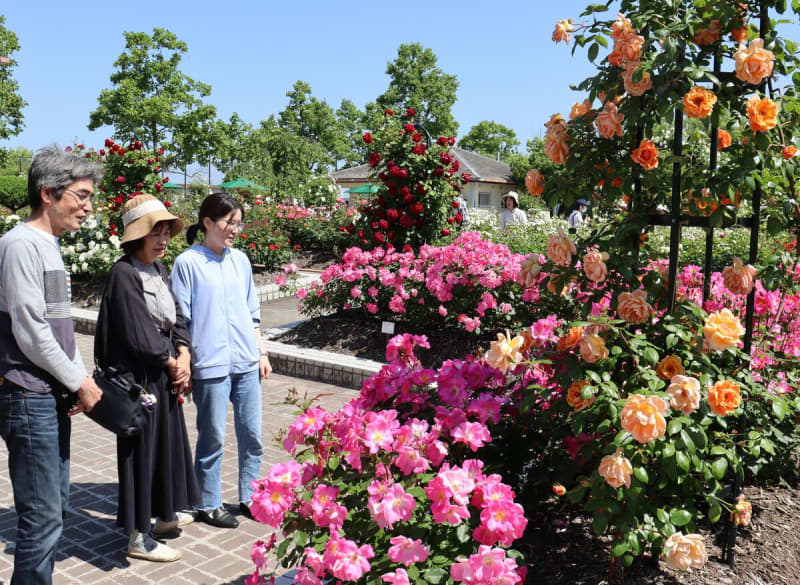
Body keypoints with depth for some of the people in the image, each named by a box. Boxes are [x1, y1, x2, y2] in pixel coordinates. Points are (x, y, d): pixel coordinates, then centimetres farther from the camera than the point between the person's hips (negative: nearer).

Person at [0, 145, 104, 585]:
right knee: (43, 519, -3)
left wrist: (81, 377, 8)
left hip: (52, 398, 9)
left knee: (55, 509, 17)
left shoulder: (50, 247, 14)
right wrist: (79, 381, -9)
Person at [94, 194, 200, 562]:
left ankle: (165, 514, 37)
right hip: (139, 378, -8)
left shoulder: (159, 270, 9)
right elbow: (139, 335, -21)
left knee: (169, 443, 18)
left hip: (165, 375, 8)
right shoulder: (124, 274, -17)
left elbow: (176, 319, 11)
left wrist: (183, 357, -5)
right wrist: (172, 364, -8)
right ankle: (138, 537, 14)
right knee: (143, 449, 1)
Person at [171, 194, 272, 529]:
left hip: (246, 363, 5)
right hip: (211, 365, -5)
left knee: (252, 436, 11)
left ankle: (249, 498, 28)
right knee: (213, 438, 5)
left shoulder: (240, 260, 11)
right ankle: (209, 505, 22)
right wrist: (185, 365, -8)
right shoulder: (188, 263, -5)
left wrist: (261, 352, 15)